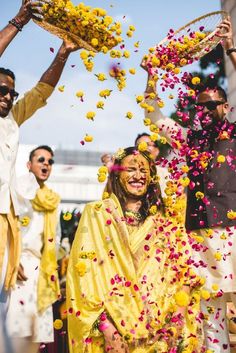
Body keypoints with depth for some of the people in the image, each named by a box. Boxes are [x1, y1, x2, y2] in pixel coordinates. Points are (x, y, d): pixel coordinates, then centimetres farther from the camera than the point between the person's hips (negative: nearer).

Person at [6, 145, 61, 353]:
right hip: (14, 265, -6)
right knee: (16, 325, -18)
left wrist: (51, 270, 15)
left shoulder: (52, 202, 19)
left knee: (38, 329, 2)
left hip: (40, 271, 6)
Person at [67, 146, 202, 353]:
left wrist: (178, 315, -11)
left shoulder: (165, 226, 10)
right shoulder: (97, 214, 1)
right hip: (115, 329, -2)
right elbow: (86, 273, -7)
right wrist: (107, 328, -16)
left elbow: (184, 275, 7)